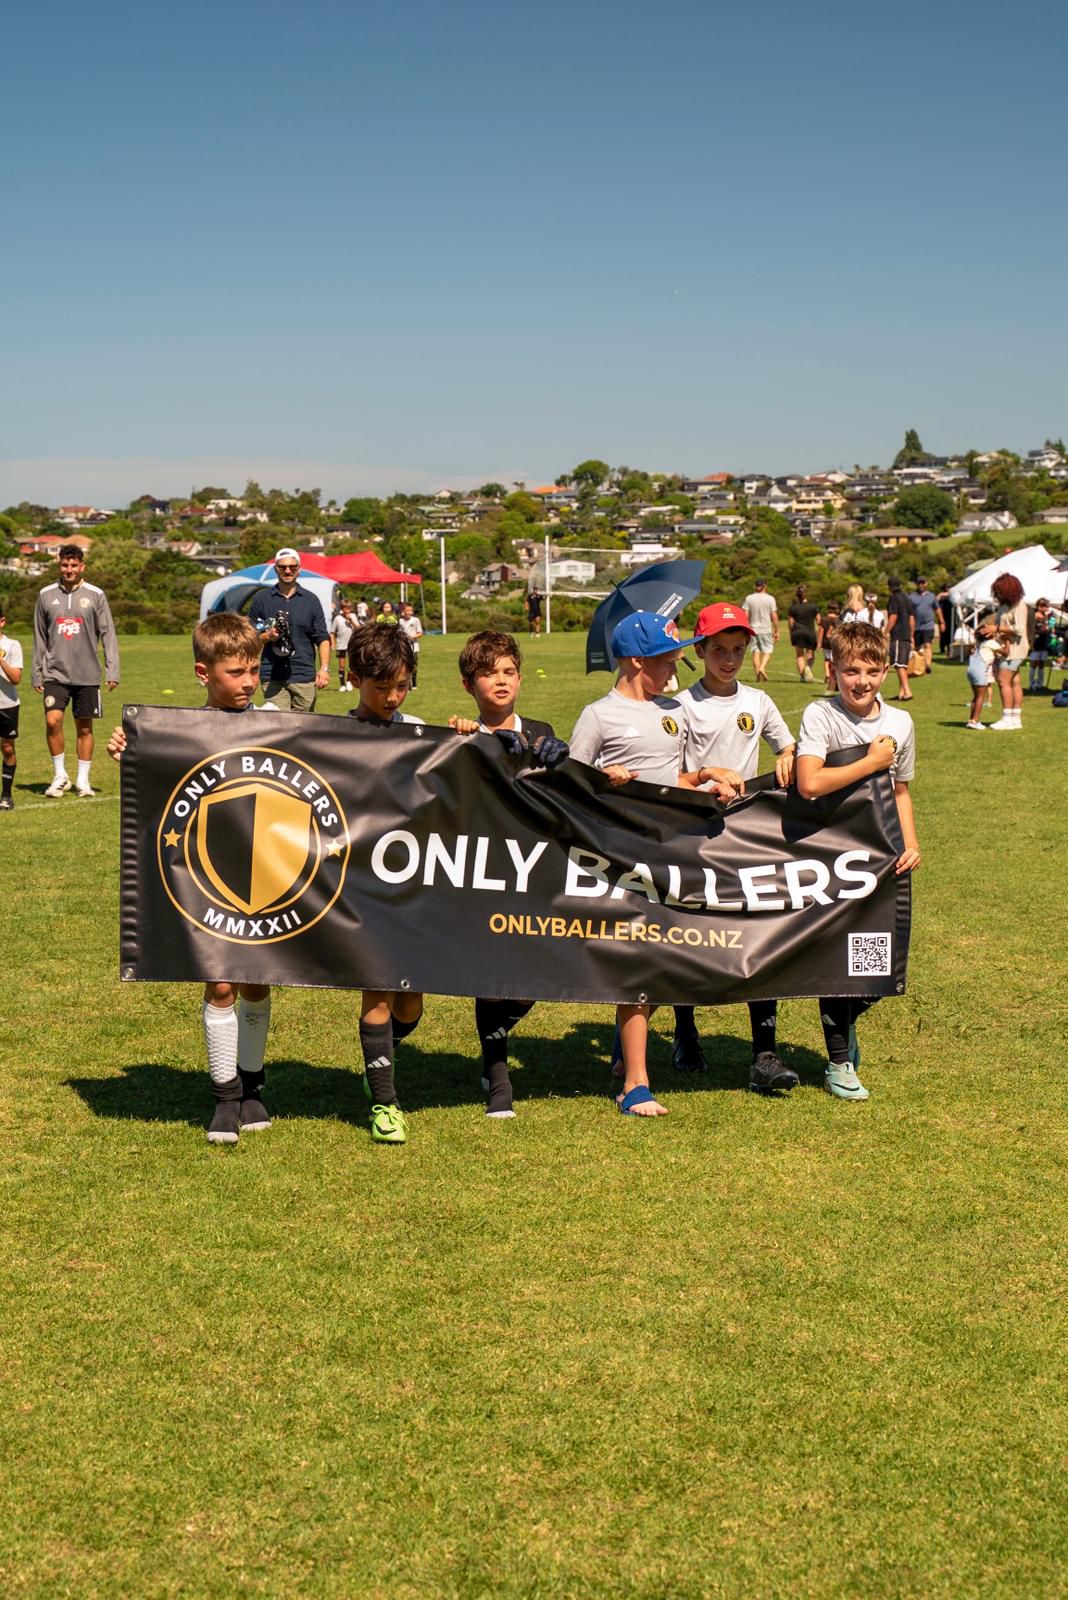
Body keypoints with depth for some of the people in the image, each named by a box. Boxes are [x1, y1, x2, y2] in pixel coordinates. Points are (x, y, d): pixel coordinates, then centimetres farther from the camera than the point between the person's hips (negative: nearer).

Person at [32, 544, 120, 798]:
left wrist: (112, 670, -7)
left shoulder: (95, 595, 0)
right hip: (55, 673, 1)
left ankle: (83, 779, 17)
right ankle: (60, 775, 1)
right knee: (53, 720, -14)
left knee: (84, 728, 6)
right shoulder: (46, 595, 6)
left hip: (87, 674, 0)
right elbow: (39, 637, 11)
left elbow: (107, 634, 1)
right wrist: (36, 673, 9)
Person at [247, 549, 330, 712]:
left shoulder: (310, 600, 10)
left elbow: (322, 638, 6)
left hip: (304, 675, 1)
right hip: (273, 678, -1)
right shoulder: (262, 599, 9)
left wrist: (324, 668, -8)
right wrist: (268, 636, -11)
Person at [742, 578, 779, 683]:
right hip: (766, 630, -2)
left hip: (753, 629, 2)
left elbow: (745, 616, -2)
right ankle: (762, 668, -18)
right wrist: (776, 631, 2)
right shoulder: (770, 599, -4)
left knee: (756, 652, 7)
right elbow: (774, 617, -5)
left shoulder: (749, 598, 1)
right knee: (767, 651, 6)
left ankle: (758, 675, 5)